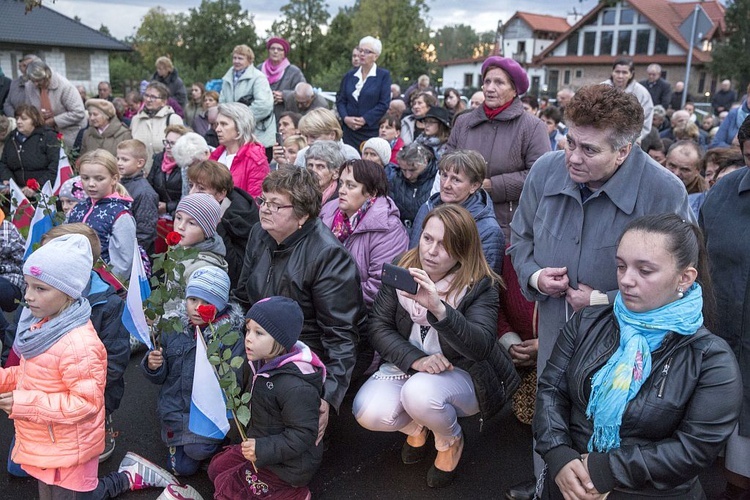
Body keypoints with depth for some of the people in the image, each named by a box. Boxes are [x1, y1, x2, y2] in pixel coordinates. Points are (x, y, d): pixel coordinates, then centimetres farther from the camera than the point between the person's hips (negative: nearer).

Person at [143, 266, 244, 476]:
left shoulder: (231, 336, -15)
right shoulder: (173, 327, -3)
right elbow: (160, 376, 7)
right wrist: (152, 366, -15)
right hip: (175, 409, 3)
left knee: (197, 450, -21)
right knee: (181, 468, 5)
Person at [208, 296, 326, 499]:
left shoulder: (295, 386, -34)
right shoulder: (264, 365, -4)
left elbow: (303, 435, -29)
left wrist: (263, 450, -29)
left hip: (288, 465, -9)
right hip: (260, 445, 9)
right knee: (217, 467, 16)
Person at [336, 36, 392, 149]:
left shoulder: (384, 75, 1)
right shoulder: (349, 75, 13)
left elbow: (384, 104, -7)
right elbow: (340, 99, 12)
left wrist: (364, 120, -14)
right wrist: (346, 118, -7)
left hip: (372, 131, -3)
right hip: (350, 130, 3)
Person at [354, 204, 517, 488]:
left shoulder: (481, 286, -16)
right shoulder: (401, 270, -7)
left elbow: (481, 347, -29)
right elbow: (379, 326, -7)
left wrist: (439, 308, -45)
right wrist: (416, 359, -24)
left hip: (461, 374, -3)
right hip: (406, 366, 3)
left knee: (419, 393, -35)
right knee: (367, 413, -24)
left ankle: (451, 441, 2)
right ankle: (416, 426, 13)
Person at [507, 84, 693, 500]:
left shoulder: (664, 192, -22)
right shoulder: (546, 170, -8)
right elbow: (521, 236, 8)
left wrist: (605, 302, -21)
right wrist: (534, 275, -11)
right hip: (554, 328, 5)